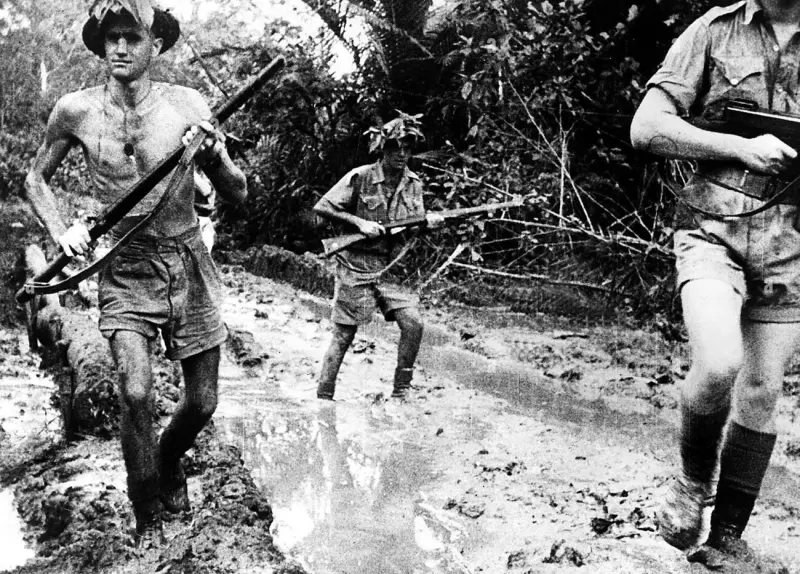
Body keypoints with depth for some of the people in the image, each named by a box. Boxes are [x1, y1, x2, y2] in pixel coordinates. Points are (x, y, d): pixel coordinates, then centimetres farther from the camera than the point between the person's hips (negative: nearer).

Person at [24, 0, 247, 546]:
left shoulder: (188, 105, -4)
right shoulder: (75, 111, -2)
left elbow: (239, 194, 0)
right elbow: (35, 179, 14)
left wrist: (214, 152, -20)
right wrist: (61, 231, -3)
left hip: (188, 264, 1)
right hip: (124, 270, -1)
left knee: (203, 401, 5)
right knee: (135, 392, -19)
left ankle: (169, 461, 41)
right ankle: (147, 515, 6)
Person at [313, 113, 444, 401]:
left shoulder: (413, 183, 6)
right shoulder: (360, 177, -10)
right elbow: (321, 207, -9)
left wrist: (428, 222, -11)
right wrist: (359, 222, -18)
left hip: (391, 267, 4)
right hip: (355, 266, -4)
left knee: (413, 324, -10)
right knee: (344, 335, -1)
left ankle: (400, 393, 5)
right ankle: (323, 398, 12)